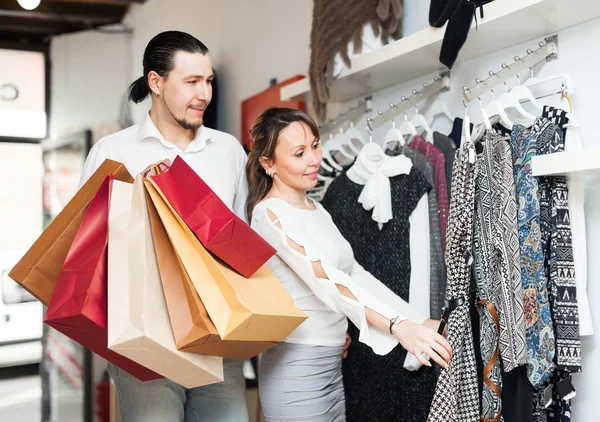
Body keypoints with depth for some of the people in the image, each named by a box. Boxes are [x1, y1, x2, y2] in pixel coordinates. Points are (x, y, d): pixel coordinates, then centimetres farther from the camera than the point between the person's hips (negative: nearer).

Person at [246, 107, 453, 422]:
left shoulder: (316, 209, 11)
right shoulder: (270, 213, -15)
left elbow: (354, 273, 6)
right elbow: (325, 279, -27)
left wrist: (418, 321, -4)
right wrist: (398, 326, -36)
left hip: (332, 364, 8)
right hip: (296, 368, -7)